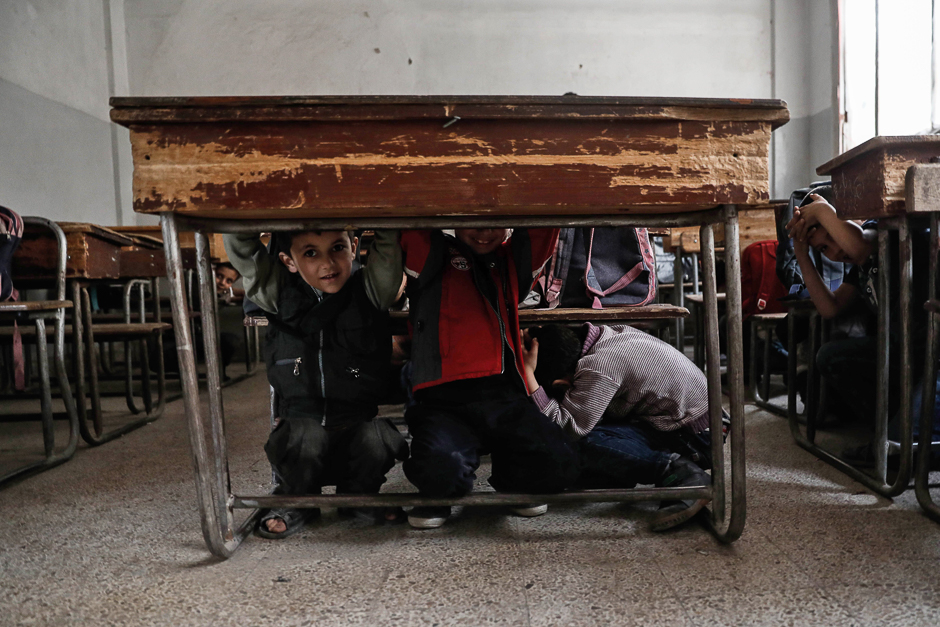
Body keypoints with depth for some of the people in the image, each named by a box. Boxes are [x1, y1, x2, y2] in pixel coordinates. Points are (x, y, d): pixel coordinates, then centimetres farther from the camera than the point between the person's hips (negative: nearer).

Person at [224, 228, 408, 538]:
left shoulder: (370, 290, -4)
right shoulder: (279, 295, 0)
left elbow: (388, 244, -15)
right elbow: (242, 249, -7)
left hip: (360, 417, 0)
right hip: (301, 416, 0)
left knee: (376, 445, -28)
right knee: (303, 444, -30)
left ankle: (358, 497, 9)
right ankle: (297, 502, 7)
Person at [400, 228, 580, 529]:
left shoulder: (512, 262, 22)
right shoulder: (431, 256, 13)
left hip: (505, 398, 3)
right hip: (444, 400, -3)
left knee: (559, 464, -20)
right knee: (438, 467, -32)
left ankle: (513, 483, 17)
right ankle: (439, 495, 8)